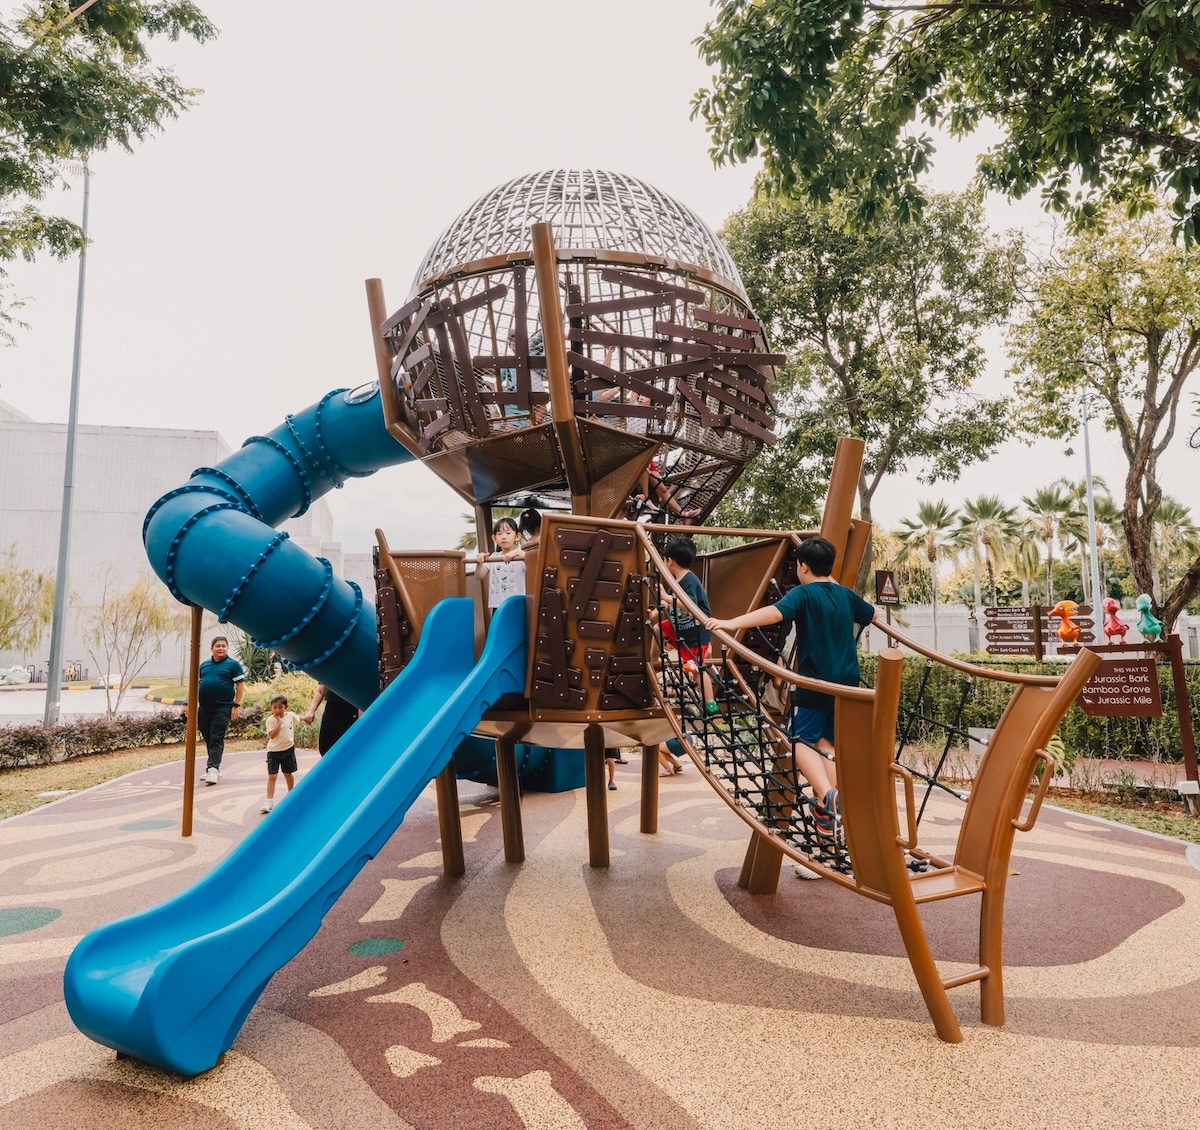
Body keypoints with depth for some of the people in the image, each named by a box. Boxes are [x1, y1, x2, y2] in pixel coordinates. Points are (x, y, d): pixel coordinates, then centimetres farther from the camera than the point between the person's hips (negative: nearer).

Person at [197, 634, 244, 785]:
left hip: (222, 709, -6)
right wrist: (195, 704, 10)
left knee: (217, 739, -8)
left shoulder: (233, 664, -2)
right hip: (204, 709, 6)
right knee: (208, 739, 12)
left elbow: (240, 685, -5)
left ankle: (213, 768, -11)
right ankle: (214, 767, 22)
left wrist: (236, 705, -11)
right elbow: (198, 685, 18)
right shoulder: (204, 665, 14)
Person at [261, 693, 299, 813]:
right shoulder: (270, 720, -15)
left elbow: (298, 719, 20)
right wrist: (279, 722, -29)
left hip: (288, 749, 3)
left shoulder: (291, 715, -3)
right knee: (272, 776, -8)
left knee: (289, 774, 16)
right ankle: (269, 801, -8)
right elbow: (272, 735, -26)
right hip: (274, 751, -3)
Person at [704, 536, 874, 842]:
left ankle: (827, 794, -19)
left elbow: (774, 612, -31)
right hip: (846, 681, 6)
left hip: (815, 681, -6)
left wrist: (732, 623, -41)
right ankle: (828, 811, 12)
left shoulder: (804, 593, -11)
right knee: (827, 741, 15)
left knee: (803, 739, 4)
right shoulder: (845, 594, 9)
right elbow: (872, 615, 30)